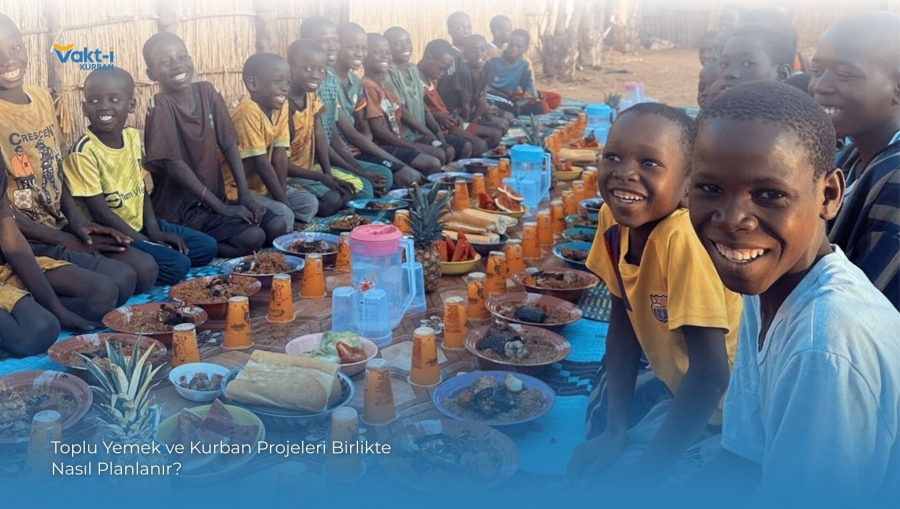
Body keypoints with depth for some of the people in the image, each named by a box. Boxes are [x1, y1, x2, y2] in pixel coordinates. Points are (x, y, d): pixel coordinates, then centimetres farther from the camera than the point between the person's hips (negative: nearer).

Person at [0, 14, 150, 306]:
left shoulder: (43, 99, 8)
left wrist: (77, 223, -2)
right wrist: (66, 241, -15)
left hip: (61, 227, 7)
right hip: (24, 241, -7)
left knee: (145, 269, -10)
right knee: (113, 285, -23)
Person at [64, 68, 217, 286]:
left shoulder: (133, 136, 2)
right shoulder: (84, 151, -20)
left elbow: (140, 188, 8)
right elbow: (100, 213, -20)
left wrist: (154, 231, -4)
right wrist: (147, 243, -19)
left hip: (140, 225, 8)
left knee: (207, 247, 6)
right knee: (177, 265, -23)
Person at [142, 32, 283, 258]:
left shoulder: (207, 91, 3)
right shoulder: (160, 106, -16)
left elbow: (229, 145, 3)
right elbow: (174, 165, -20)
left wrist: (245, 195, -7)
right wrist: (222, 208, -20)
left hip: (215, 196, 7)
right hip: (180, 207, -7)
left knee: (277, 226, -8)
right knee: (252, 238, -24)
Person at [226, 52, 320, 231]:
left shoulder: (282, 107, -2)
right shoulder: (248, 111, -24)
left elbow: (280, 155, -5)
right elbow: (261, 163, -24)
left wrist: (283, 194, -12)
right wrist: (284, 201, -19)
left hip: (263, 184, 9)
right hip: (238, 189, -8)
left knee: (310, 203, 3)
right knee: (284, 216, -24)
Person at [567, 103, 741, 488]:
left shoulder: (684, 240, -34)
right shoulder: (612, 218, -11)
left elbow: (710, 373, -31)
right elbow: (622, 318, -3)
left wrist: (648, 470, -23)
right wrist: (615, 430, -8)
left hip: (722, 400, -7)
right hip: (676, 381, 7)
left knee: (619, 473, -14)